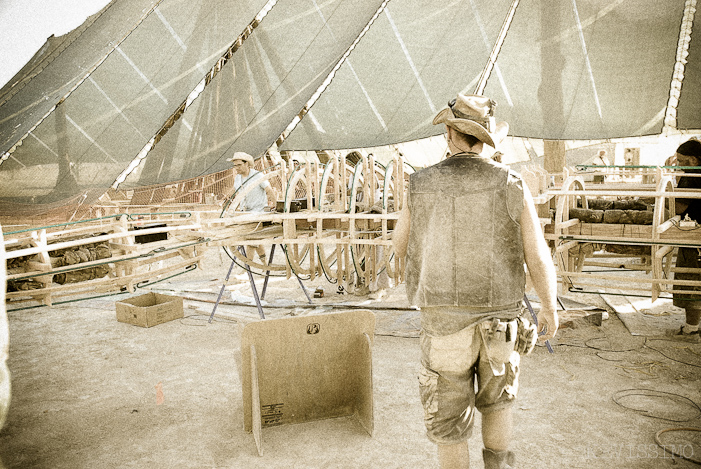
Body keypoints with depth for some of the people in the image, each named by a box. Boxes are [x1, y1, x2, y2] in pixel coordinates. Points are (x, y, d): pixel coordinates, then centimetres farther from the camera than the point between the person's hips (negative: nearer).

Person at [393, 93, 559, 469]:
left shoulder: (421, 186, -8)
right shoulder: (511, 186, -9)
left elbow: (400, 245, 7)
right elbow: (539, 260, -8)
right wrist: (550, 309, 10)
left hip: (444, 324, -1)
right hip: (498, 321, 1)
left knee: (448, 419, 15)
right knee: (496, 398, 29)